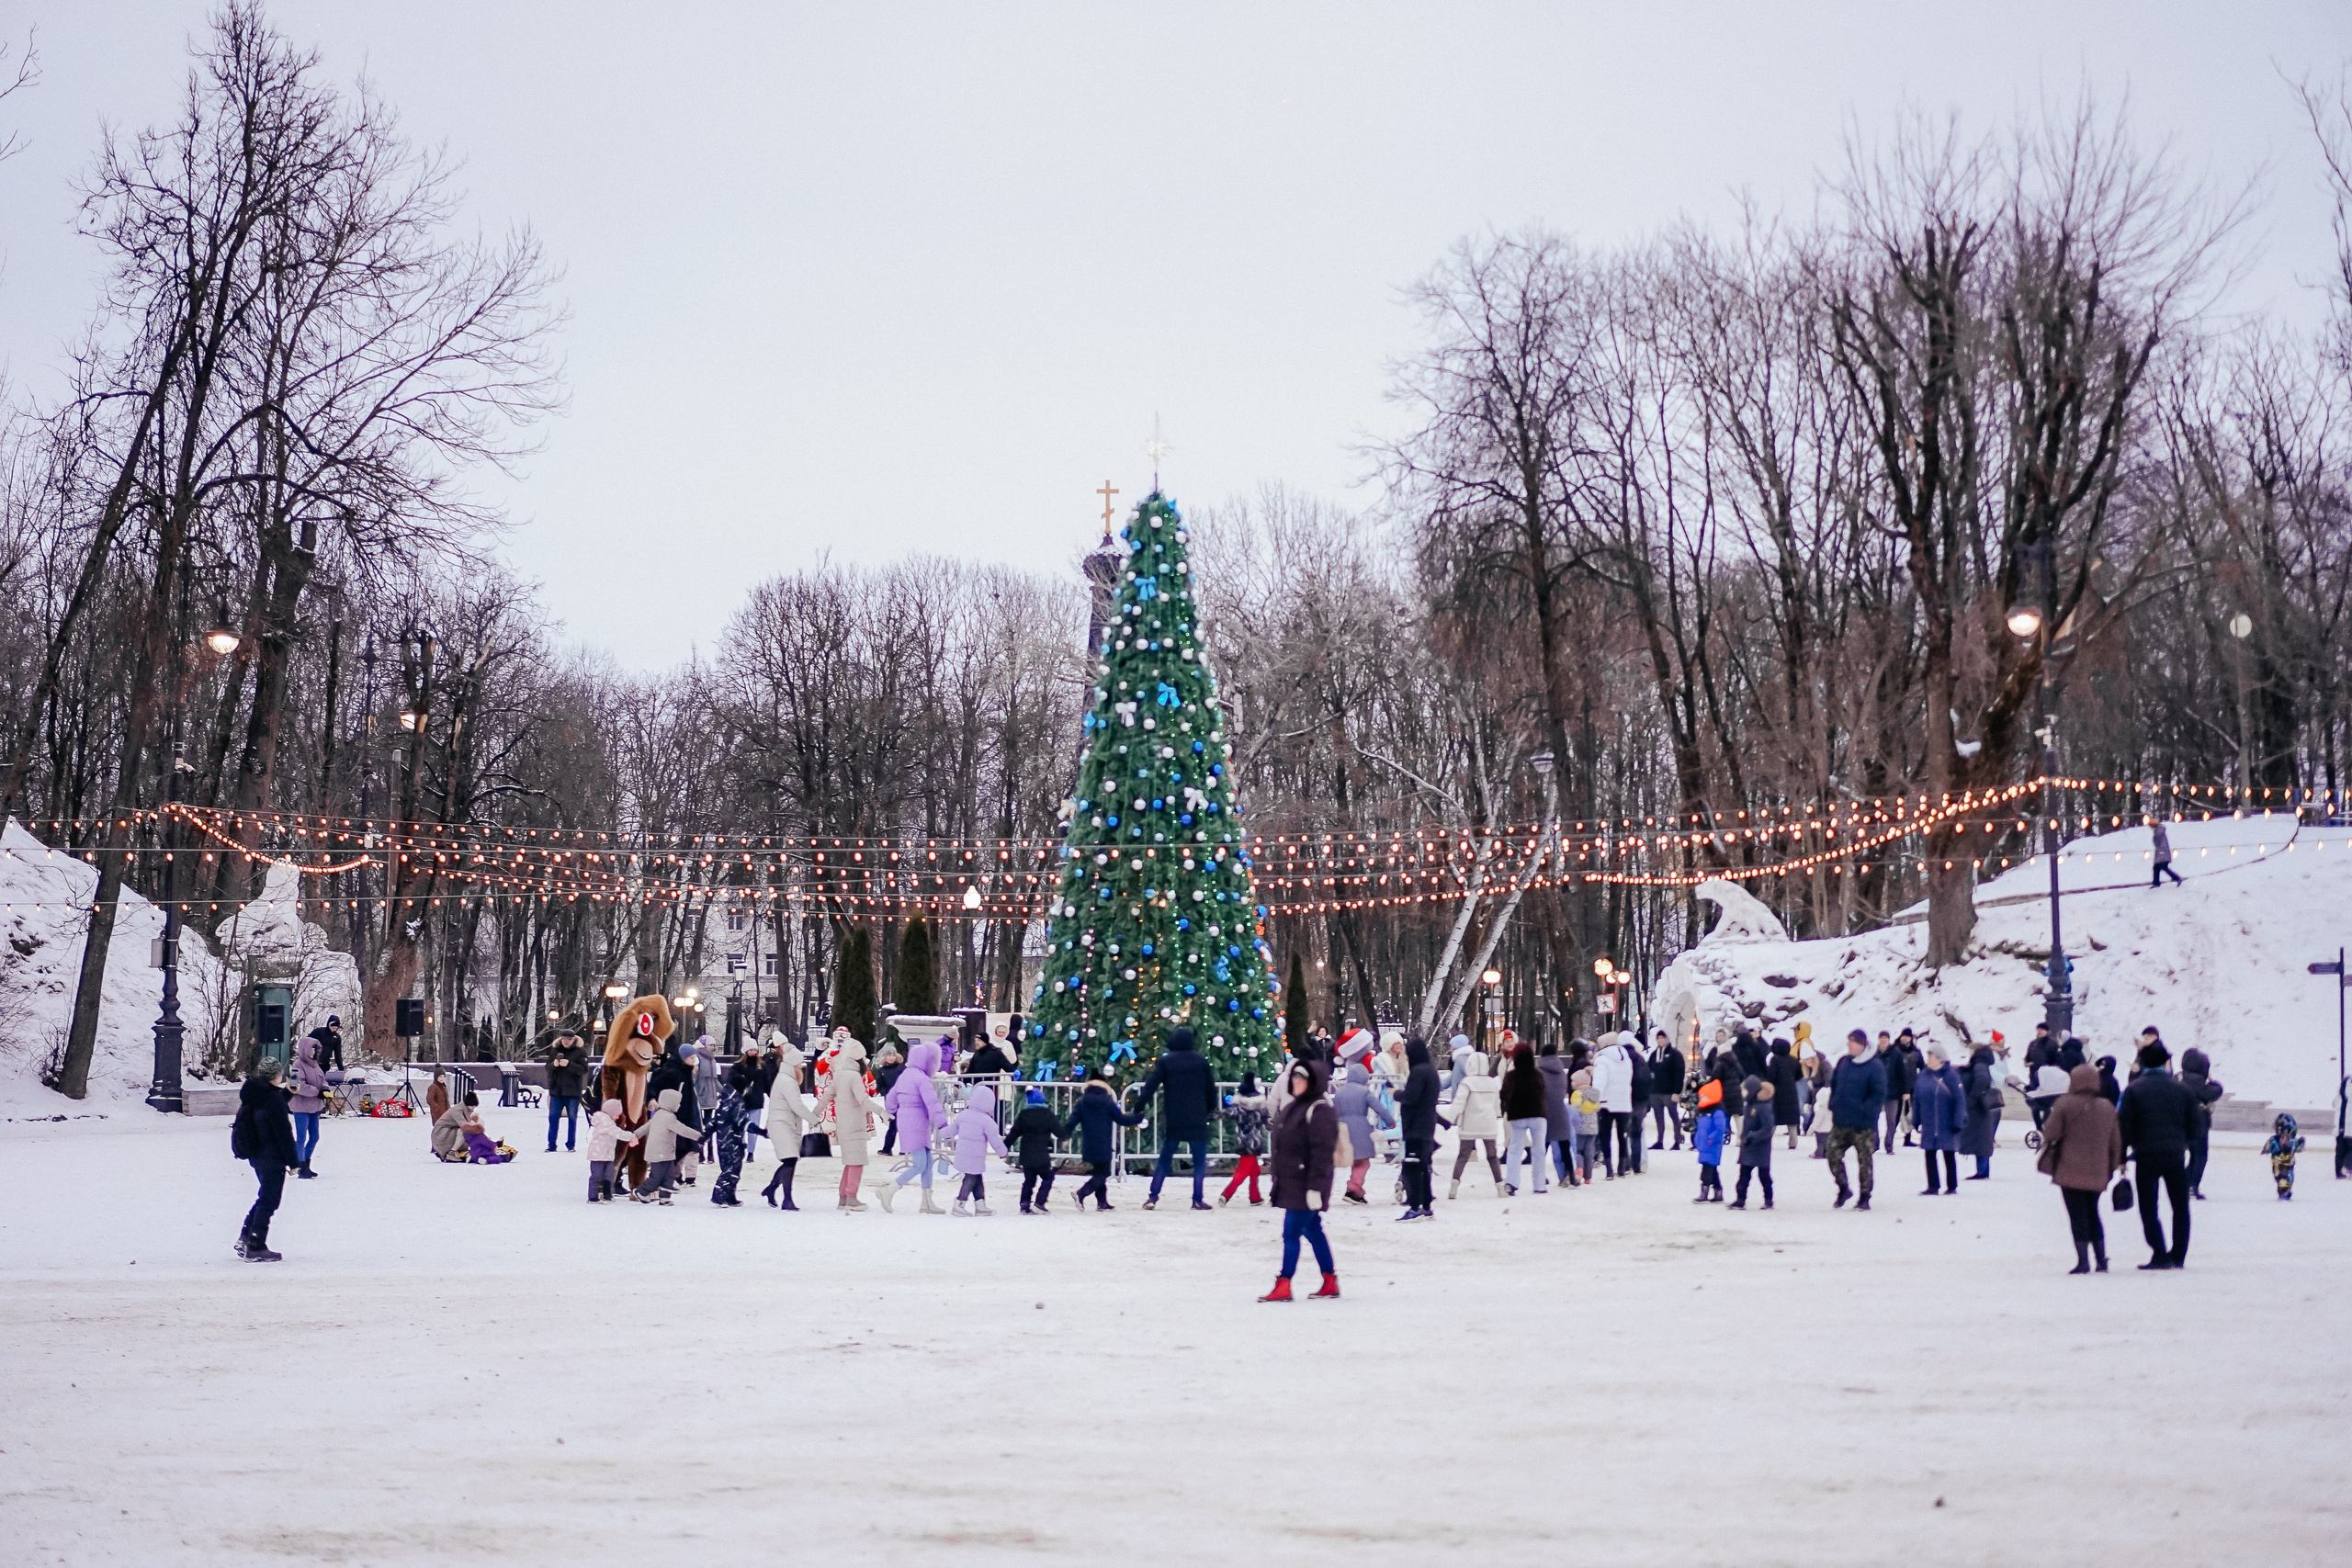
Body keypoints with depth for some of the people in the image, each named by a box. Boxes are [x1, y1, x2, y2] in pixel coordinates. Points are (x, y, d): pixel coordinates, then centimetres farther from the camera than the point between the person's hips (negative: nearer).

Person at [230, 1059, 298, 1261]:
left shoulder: (252, 1092, 5)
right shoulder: (273, 1098, -20)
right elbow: (283, 1133, -18)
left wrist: (286, 1092, 17)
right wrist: (292, 1161, -11)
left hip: (255, 1154, 9)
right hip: (272, 1157, -9)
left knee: (265, 1197, 22)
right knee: (269, 1201, 0)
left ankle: (244, 1240, 22)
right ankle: (256, 1248, 3)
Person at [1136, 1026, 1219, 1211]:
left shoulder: (1165, 1061, 0)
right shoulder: (1201, 1061, 3)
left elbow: (1150, 1085, -8)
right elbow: (1211, 1088, 9)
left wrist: (1139, 1106, -6)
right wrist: (1211, 1109, 23)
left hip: (1172, 1120, 1)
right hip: (1197, 1121, -1)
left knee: (1164, 1160, 11)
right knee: (1200, 1161, 7)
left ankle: (1153, 1197, 4)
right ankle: (1198, 1199, -1)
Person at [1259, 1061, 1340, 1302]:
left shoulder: (1319, 1110, -14)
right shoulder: (1292, 1106, 16)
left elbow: (1321, 1152, -20)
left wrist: (1315, 1187, -23)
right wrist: (1277, 1180, 22)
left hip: (1305, 1185, -9)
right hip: (1290, 1182, 9)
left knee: (1291, 1234, -9)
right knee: (1313, 1232, 13)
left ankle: (1283, 1286, -6)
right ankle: (1330, 1282, 19)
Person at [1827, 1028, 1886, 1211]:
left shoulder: (1874, 1067, -11)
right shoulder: (1843, 1063, 7)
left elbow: (1879, 1094, -14)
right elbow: (1833, 1084, 19)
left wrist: (1863, 1110, -18)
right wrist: (1834, 1105, 8)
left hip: (1863, 1125, -6)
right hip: (1841, 1123, 6)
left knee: (1864, 1161, 4)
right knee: (1833, 1155, 4)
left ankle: (1865, 1198, 13)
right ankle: (1843, 1189, 23)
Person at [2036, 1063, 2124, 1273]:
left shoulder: (2065, 1104, -9)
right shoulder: (2107, 1107, 6)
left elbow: (2050, 1133, -10)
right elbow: (2115, 1142, 11)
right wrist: (2113, 1167, 21)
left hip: (2070, 1171, -5)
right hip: (2097, 1174, 5)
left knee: (2077, 1216, 0)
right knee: (2092, 1214, 18)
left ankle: (2083, 1261, -4)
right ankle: (2101, 1259, 16)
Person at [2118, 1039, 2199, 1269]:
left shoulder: (2133, 1090, -5)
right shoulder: (2182, 1088, 4)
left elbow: (2125, 1127, -6)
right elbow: (2193, 1126, 8)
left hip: (2146, 1157, -3)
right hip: (2176, 1156, 3)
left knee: (2149, 1209, 3)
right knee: (2180, 1207, 14)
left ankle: (2160, 1255, -5)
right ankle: (2178, 1255, 15)